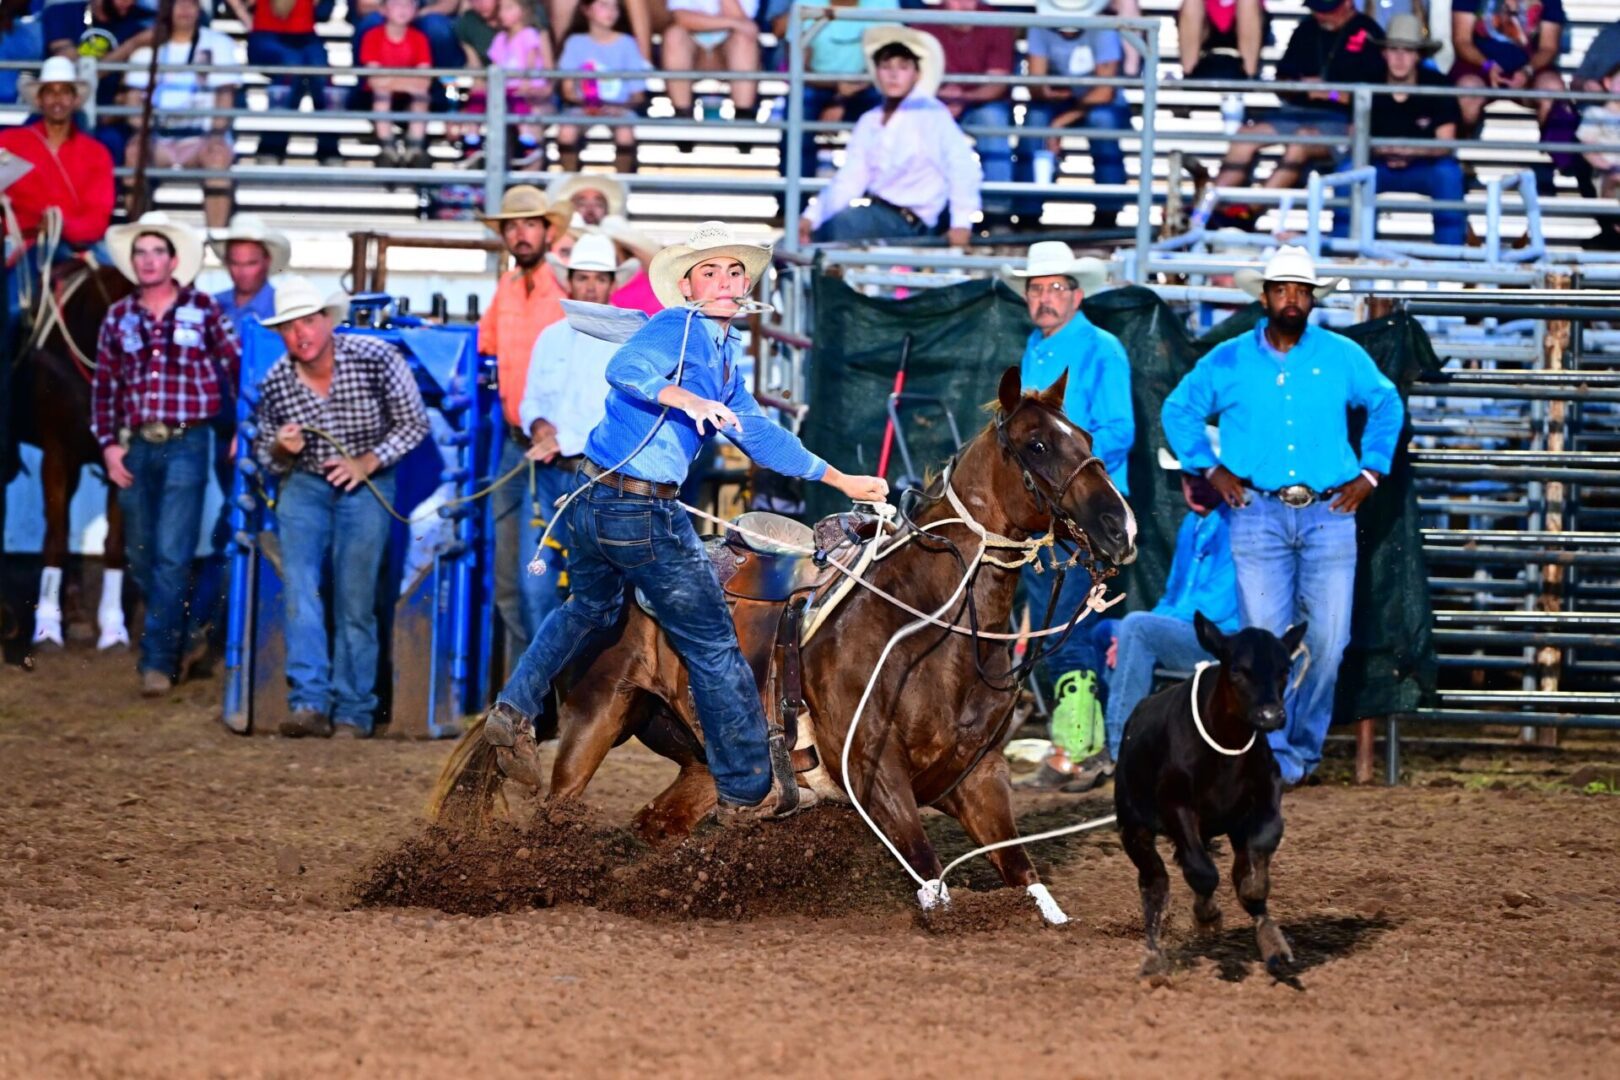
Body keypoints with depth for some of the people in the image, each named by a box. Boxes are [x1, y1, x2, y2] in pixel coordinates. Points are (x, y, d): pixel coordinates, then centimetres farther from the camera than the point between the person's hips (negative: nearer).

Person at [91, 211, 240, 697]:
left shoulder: (203, 310, -1)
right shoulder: (119, 318, 7)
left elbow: (237, 366, 1)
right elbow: (104, 385, 9)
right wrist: (108, 444, 1)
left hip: (186, 445, -4)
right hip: (135, 447, 4)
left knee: (171, 556, -9)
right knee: (140, 556, 11)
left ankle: (157, 660, -8)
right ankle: (173, 636, 28)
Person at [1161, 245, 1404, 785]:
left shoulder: (1343, 357, 8)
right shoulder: (1229, 361, 7)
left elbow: (1386, 405, 22)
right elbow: (1179, 410, 19)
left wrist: (1369, 473, 13)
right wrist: (1210, 469, 10)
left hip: (1328, 513, 1)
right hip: (1258, 514, -1)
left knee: (1327, 640, -2)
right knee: (1266, 639, -6)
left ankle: (1304, 747, 13)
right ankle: (1273, 755, -2)